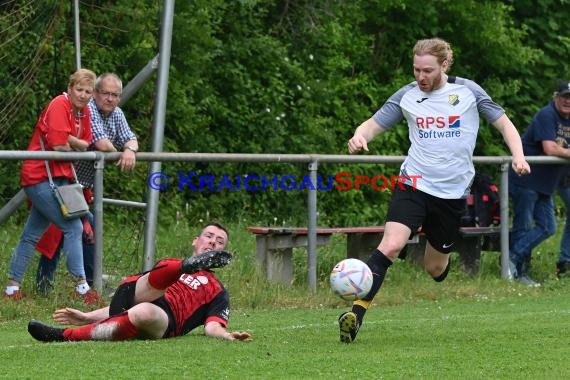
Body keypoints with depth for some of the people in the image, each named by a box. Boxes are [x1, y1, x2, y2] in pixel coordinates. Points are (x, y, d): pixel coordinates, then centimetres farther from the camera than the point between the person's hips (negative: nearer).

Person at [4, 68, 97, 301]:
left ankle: (12, 287, 17)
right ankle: (81, 286, -12)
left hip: (57, 178, 9)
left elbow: (85, 145, 7)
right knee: (73, 227, -13)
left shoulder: (83, 111, 12)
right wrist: (78, 146, -1)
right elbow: (59, 145, -20)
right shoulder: (59, 105, -14)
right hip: (40, 176, -9)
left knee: (32, 236, 12)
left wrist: (71, 142, -13)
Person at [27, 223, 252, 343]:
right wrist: (86, 317, 29)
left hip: (164, 320, -4)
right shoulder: (168, 266, 40)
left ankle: (65, 336, -40)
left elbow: (212, 326, 9)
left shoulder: (217, 292, 30)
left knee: (145, 312, -40)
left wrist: (228, 336, -14)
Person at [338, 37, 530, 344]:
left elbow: (504, 124, 7)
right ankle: (358, 312, -25)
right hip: (414, 183, -1)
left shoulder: (468, 91, 0)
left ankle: (441, 252, 48)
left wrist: (518, 156, -9)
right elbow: (374, 124, 6)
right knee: (390, 245, -24)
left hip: (453, 191, 1)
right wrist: (360, 136, -18)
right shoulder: (407, 96, 2)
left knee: (435, 268, 10)